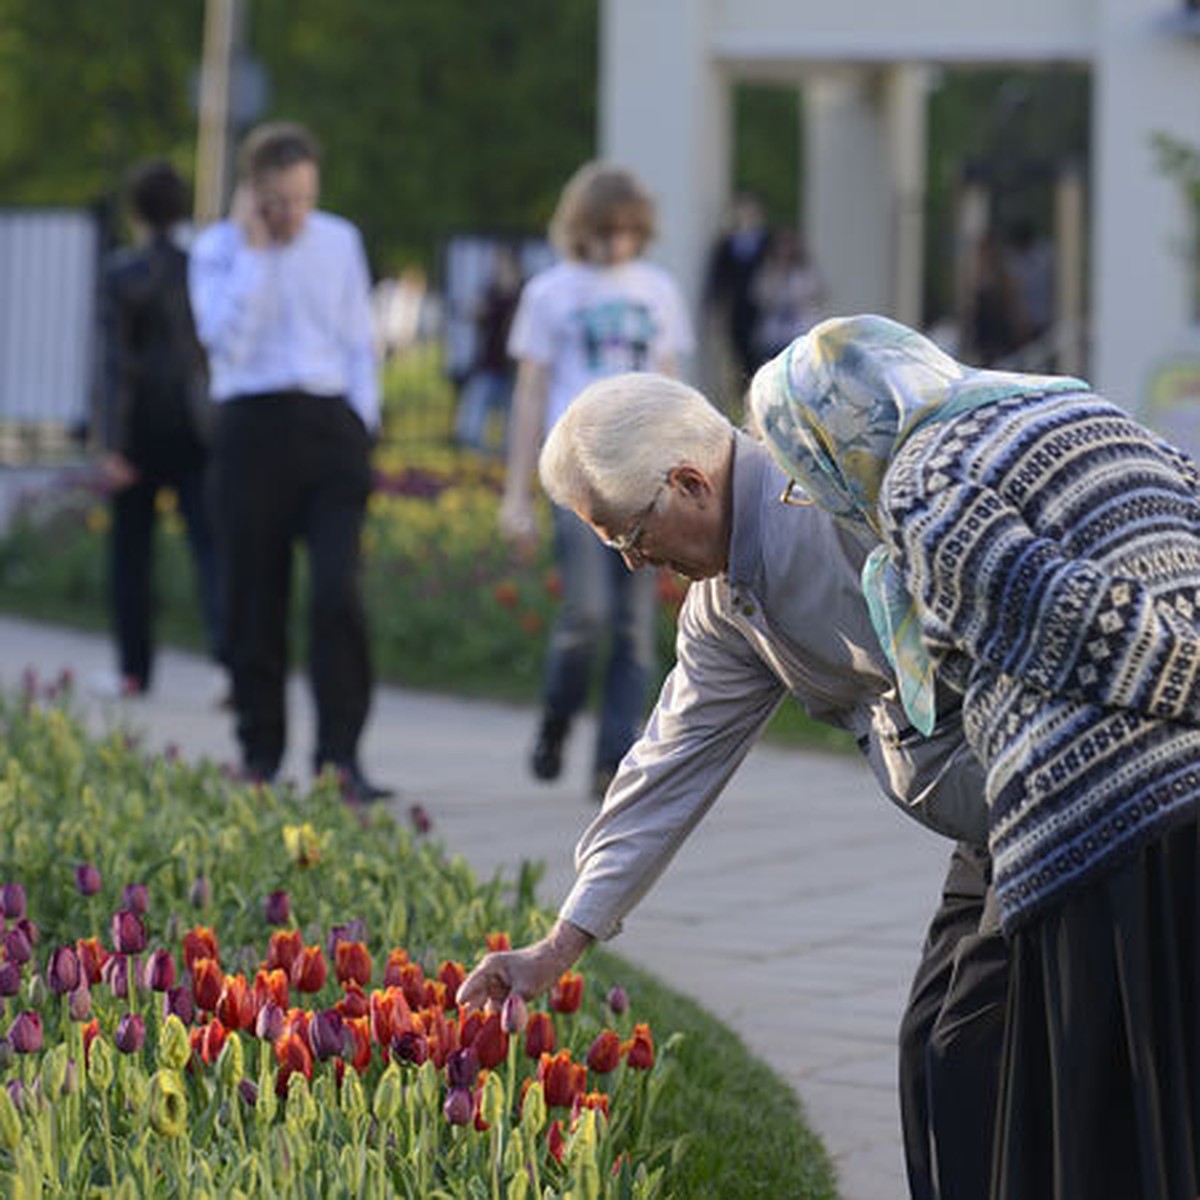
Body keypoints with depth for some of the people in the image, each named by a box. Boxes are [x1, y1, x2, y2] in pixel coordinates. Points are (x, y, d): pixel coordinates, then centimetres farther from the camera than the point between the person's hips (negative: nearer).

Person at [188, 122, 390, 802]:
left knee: (338, 592, -13)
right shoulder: (219, 249, 1)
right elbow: (226, 341, -13)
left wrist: (362, 422, 4)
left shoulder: (340, 242, 10)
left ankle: (341, 759, -12)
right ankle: (261, 759, 14)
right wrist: (255, 251, -11)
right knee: (256, 605, 3)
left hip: (331, 427, 1)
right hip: (255, 431, -1)